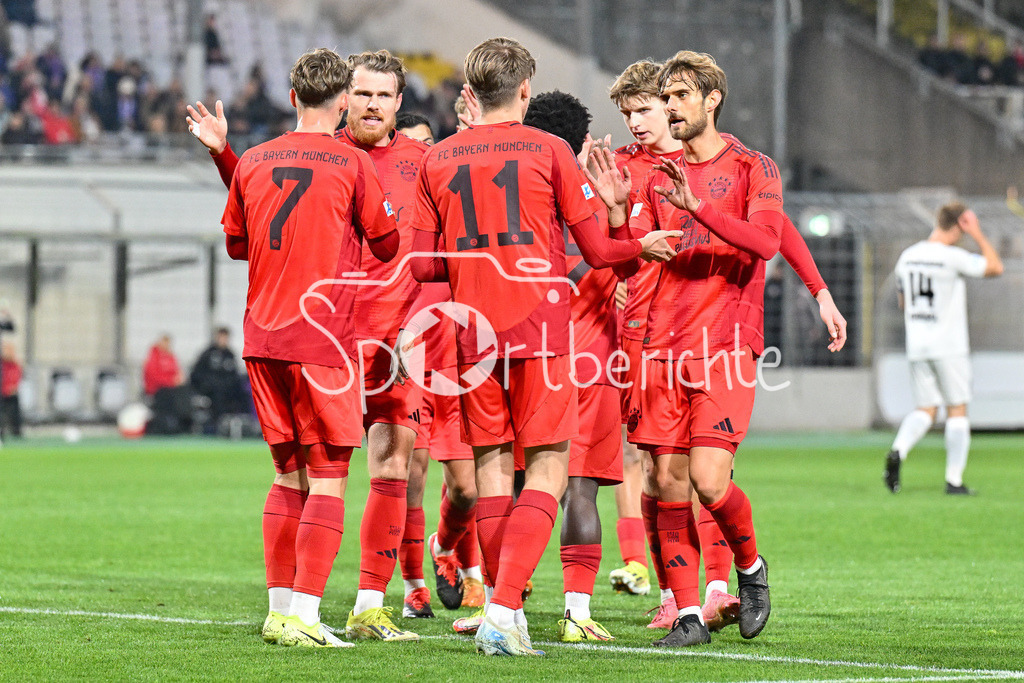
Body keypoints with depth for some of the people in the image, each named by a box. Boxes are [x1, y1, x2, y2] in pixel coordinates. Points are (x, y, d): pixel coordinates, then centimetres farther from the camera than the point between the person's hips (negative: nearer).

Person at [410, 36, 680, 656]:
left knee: (492, 466, 10)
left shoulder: (437, 160, 7)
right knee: (547, 467, -1)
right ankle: (505, 607, -16)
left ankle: (506, 617, 8)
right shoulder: (548, 151, -1)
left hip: (475, 332, 3)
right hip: (539, 326, -3)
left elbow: (425, 264, 8)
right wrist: (643, 247, 19)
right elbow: (597, 249, -1)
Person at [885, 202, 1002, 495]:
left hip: (916, 347, 5)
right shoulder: (953, 257, -15)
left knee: (925, 408, 11)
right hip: (949, 347, -5)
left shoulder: (907, 257, 6)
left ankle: (898, 450, -17)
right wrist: (978, 235, 1)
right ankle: (954, 479, 2)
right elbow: (995, 267, -4)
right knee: (957, 409, 4)